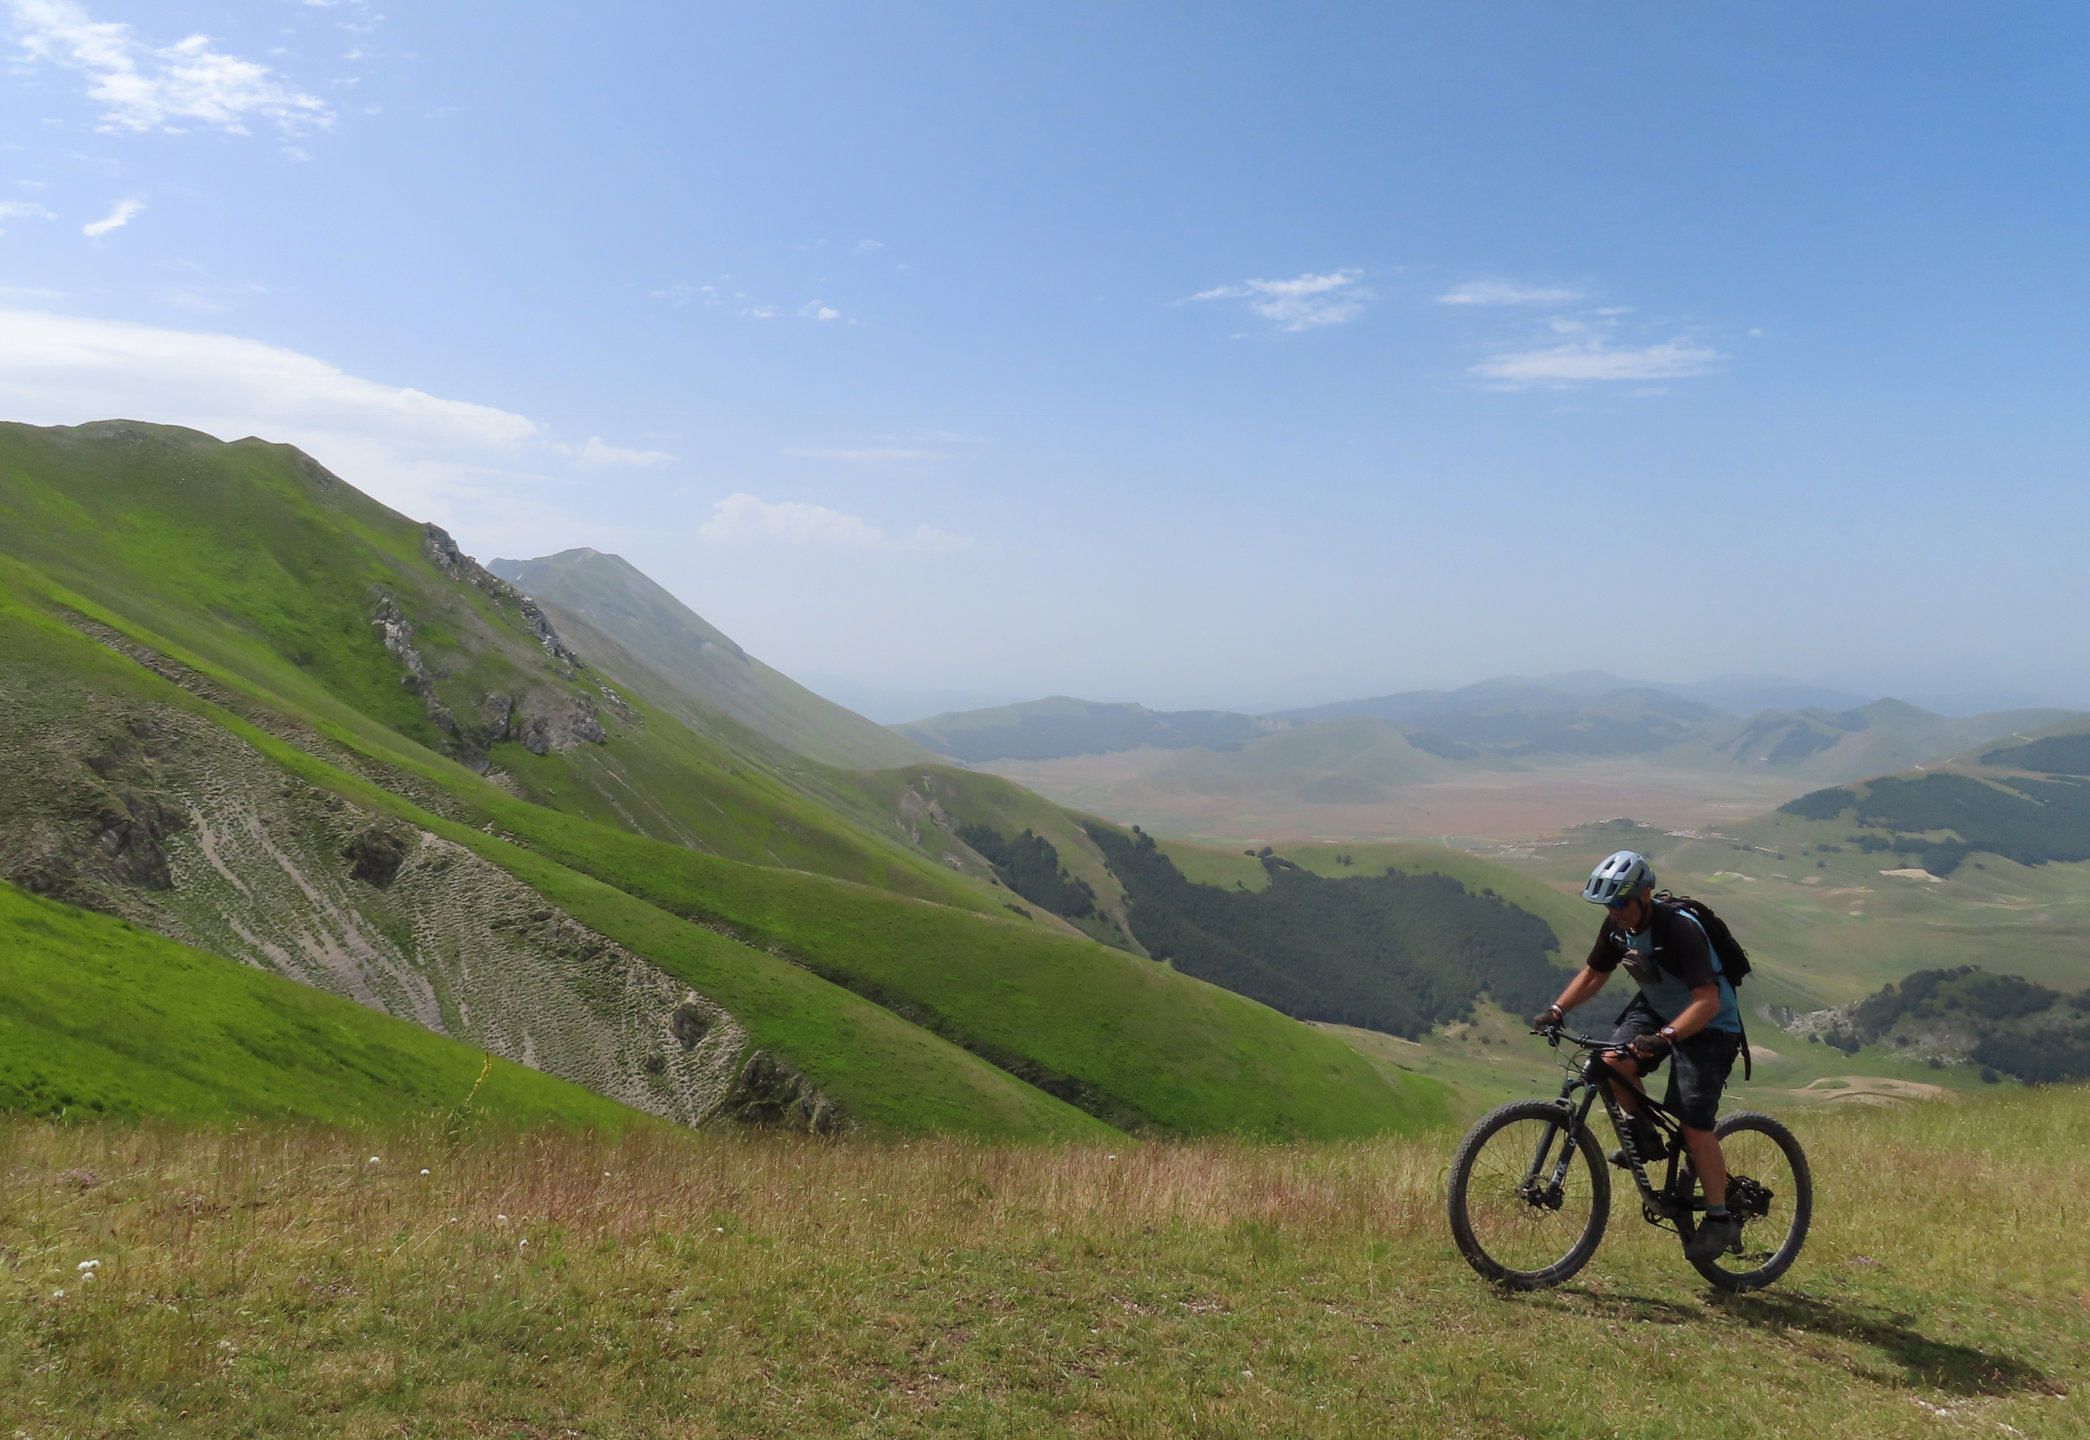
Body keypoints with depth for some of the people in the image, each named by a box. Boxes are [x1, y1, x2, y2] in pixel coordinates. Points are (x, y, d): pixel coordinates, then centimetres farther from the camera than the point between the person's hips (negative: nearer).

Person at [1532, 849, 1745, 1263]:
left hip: (1707, 1024, -6)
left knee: (1694, 1126, -12)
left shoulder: (1679, 929, -31)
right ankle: (1645, 1136, 5)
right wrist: (1556, 1010, -10)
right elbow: (1594, 974, 4)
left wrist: (1664, 1037, -49)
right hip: (1655, 1007, 6)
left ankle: (1721, 1220, 5)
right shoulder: (1618, 925, -9)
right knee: (1613, 1063, -21)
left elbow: (1707, 1000, -36)